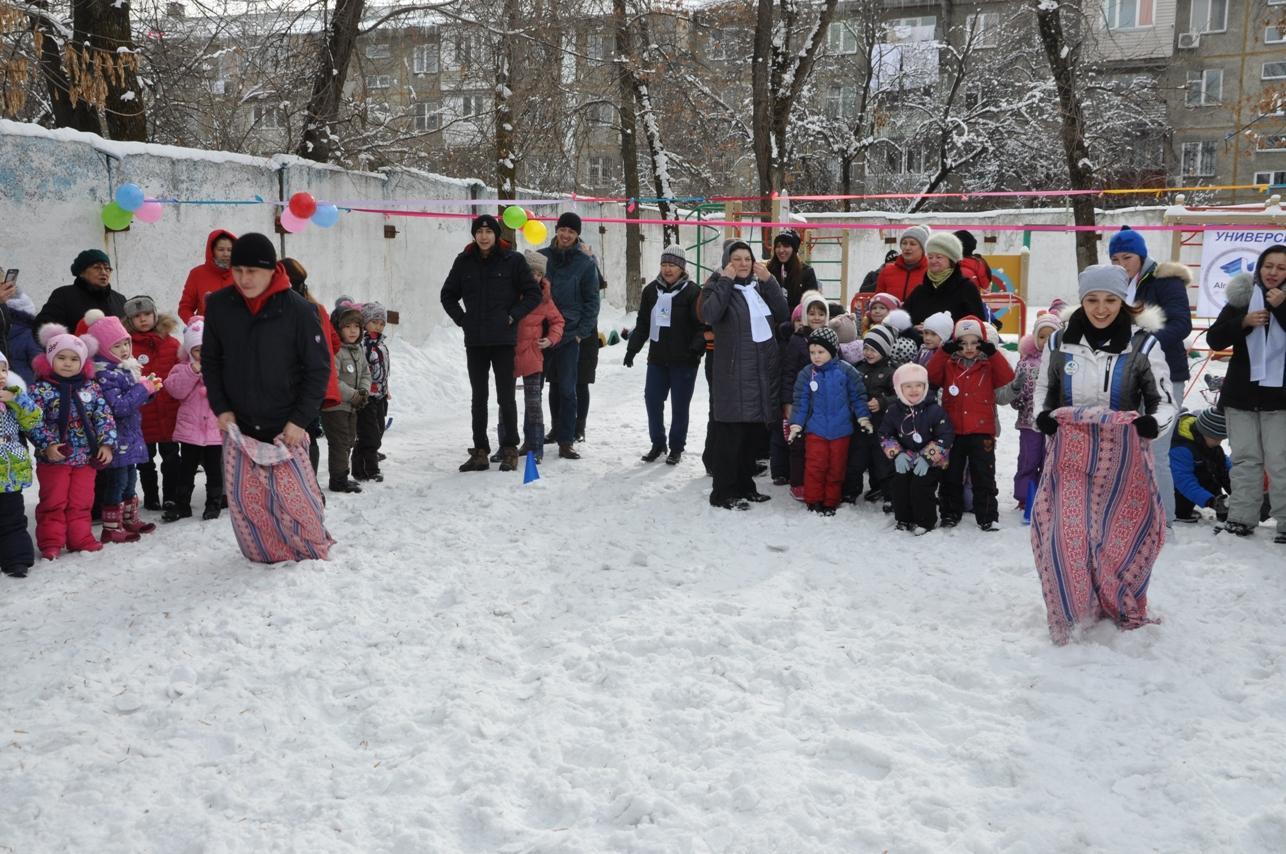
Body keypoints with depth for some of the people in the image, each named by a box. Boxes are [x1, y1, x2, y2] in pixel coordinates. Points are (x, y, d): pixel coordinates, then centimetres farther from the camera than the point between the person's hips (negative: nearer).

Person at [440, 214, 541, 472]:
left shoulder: (512, 260, -3)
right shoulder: (464, 261, 6)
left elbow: (533, 294, 1)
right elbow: (448, 295, 17)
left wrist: (512, 316, -8)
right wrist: (462, 319, 4)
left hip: (503, 340, -3)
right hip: (474, 341, 3)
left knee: (506, 396, 1)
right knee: (478, 397, 8)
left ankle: (510, 450, 11)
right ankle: (480, 452, 14)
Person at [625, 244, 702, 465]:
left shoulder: (692, 291, -7)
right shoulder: (651, 290, 7)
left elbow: (702, 326, -10)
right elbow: (642, 323, 13)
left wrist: (695, 349, -22)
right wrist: (632, 348, 8)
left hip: (683, 361, -4)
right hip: (657, 358, 5)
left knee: (679, 405, 4)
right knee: (652, 401, 6)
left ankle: (676, 448, 17)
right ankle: (658, 444, 21)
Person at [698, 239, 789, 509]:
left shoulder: (760, 286, 17)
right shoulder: (718, 286, 0)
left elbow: (783, 315, 4)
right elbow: (710, 315, -21)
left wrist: (769, 281, -3)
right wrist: (726, 280, -16)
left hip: (764, 370, 6)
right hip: (733, 373, -6)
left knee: (753, 432, 13)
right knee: (729, 434, -7)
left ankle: (745, 485, 24)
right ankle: (723, 493, -1)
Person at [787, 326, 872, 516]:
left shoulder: (846, 371, -7)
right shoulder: (806, 374, -3)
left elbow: (858, 396, 1)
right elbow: (800, 401, 0)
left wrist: (863, 418, -2)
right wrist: (796, 426, -3)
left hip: (840, 430, 0)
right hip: (815, 430, 0)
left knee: (836, 468, 9)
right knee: (815, 466, -2)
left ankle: (831, 501, 21)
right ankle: (813, 500, 10)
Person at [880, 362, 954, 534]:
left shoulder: (934, 410, -15)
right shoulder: (894, 410, -4)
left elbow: (945, 437, -15)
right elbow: (885, 435, 3)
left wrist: (927, 457, -20)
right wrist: (897, 453, -11)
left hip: (930, 461, -4)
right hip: (905, 460, 4)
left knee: (920, 486, -17)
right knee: (897, 485, -6)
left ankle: (926, 522, 2)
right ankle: (904, 519, 15)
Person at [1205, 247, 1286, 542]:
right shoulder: (1243, 298, 6)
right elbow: (1214, 339, 1)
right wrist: (1244, 322, -14)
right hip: (1242, 393, 2)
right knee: (1245, 458, 6)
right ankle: (1241, 518, 11)